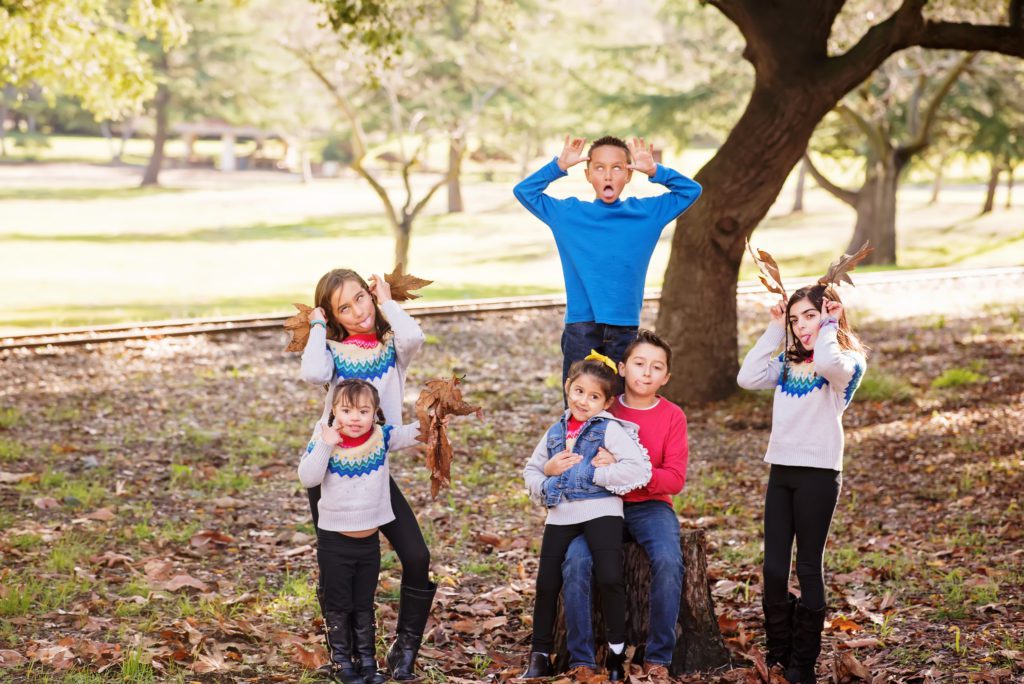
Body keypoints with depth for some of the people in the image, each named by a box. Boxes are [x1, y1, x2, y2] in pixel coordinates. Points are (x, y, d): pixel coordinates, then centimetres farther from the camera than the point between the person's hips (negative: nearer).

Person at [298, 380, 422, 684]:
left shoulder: (383, 437, -5)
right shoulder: (324, 443, -12)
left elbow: (415, 432, -13)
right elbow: (307, 478, -24)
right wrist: (325, 445, -31)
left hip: (369, 540, 3)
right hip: (335, 541, -3)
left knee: (364, 606, 16)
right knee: (338, 606, 8)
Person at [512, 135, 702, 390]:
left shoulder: (646, 213, 8)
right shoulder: (568, 213, 5)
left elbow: (691, 190, 10)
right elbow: (524, 191, 7)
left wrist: (654, 171, -3)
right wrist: (559, 166, -4)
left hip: (625, 329, 1)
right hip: (580, 328, -1)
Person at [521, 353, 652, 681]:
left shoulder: (611, 430, -5)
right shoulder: (555, 432, 13)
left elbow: (639, 469, -17)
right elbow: (530, 471, 23)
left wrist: (594, 474, -16)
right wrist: (546, 476, 0)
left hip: (600, 512, -5)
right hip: (560, 516, 5)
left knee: (610, 578, -16)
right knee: (546, 584, 6)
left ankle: (617, 654, 0)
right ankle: (540, 654, 20)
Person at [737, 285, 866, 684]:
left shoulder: (848, 361, -4)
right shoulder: (788, 362, 15)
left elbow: (826, 363, -28)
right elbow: (748, 378, 0)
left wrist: (829, 325, -12)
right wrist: (775, 331, 4)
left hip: (818, 472, -6)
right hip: (780, 471, 6)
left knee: (809, 566, 2)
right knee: (773, 569, 6)